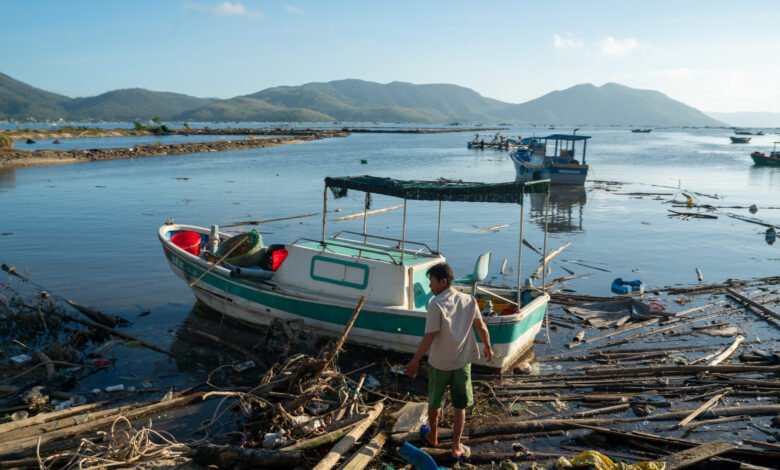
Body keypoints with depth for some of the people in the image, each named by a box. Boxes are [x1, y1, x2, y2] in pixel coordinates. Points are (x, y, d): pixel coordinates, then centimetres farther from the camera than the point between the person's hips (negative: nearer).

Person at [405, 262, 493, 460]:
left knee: (434, 402, 20)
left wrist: (415, 361, -10)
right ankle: (456, 447, 15)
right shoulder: (469, 300, -4)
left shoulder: (437, 304, -19)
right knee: (460, 407, 13)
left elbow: (429, 338, -19)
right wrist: (488, 348, 20)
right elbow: (482, 328, 4)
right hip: (462, 362, 3)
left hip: (439, 362, -3)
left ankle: (433, 436, 39)